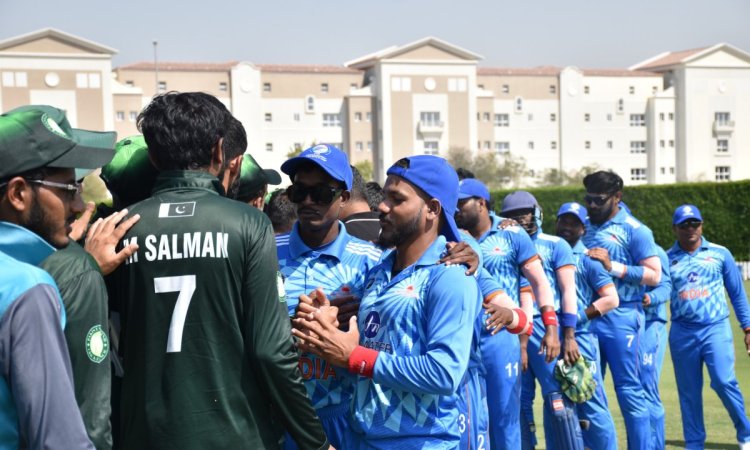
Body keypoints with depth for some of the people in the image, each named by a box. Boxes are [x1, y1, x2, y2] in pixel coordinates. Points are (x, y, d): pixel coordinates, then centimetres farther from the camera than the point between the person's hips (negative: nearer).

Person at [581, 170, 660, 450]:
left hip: (620, 317, -6)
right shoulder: (586, 227, 14)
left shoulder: (633, 230, -4)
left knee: (629, 390, -2)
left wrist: (612, 266, -16)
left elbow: (654, 275, -10)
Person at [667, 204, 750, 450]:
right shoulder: (665, 259, 5)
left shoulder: (719, 254, 6)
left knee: (724, 381, -15)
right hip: (682, 333, 1)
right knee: (689, 391, 6)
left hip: (716, 328, -1)